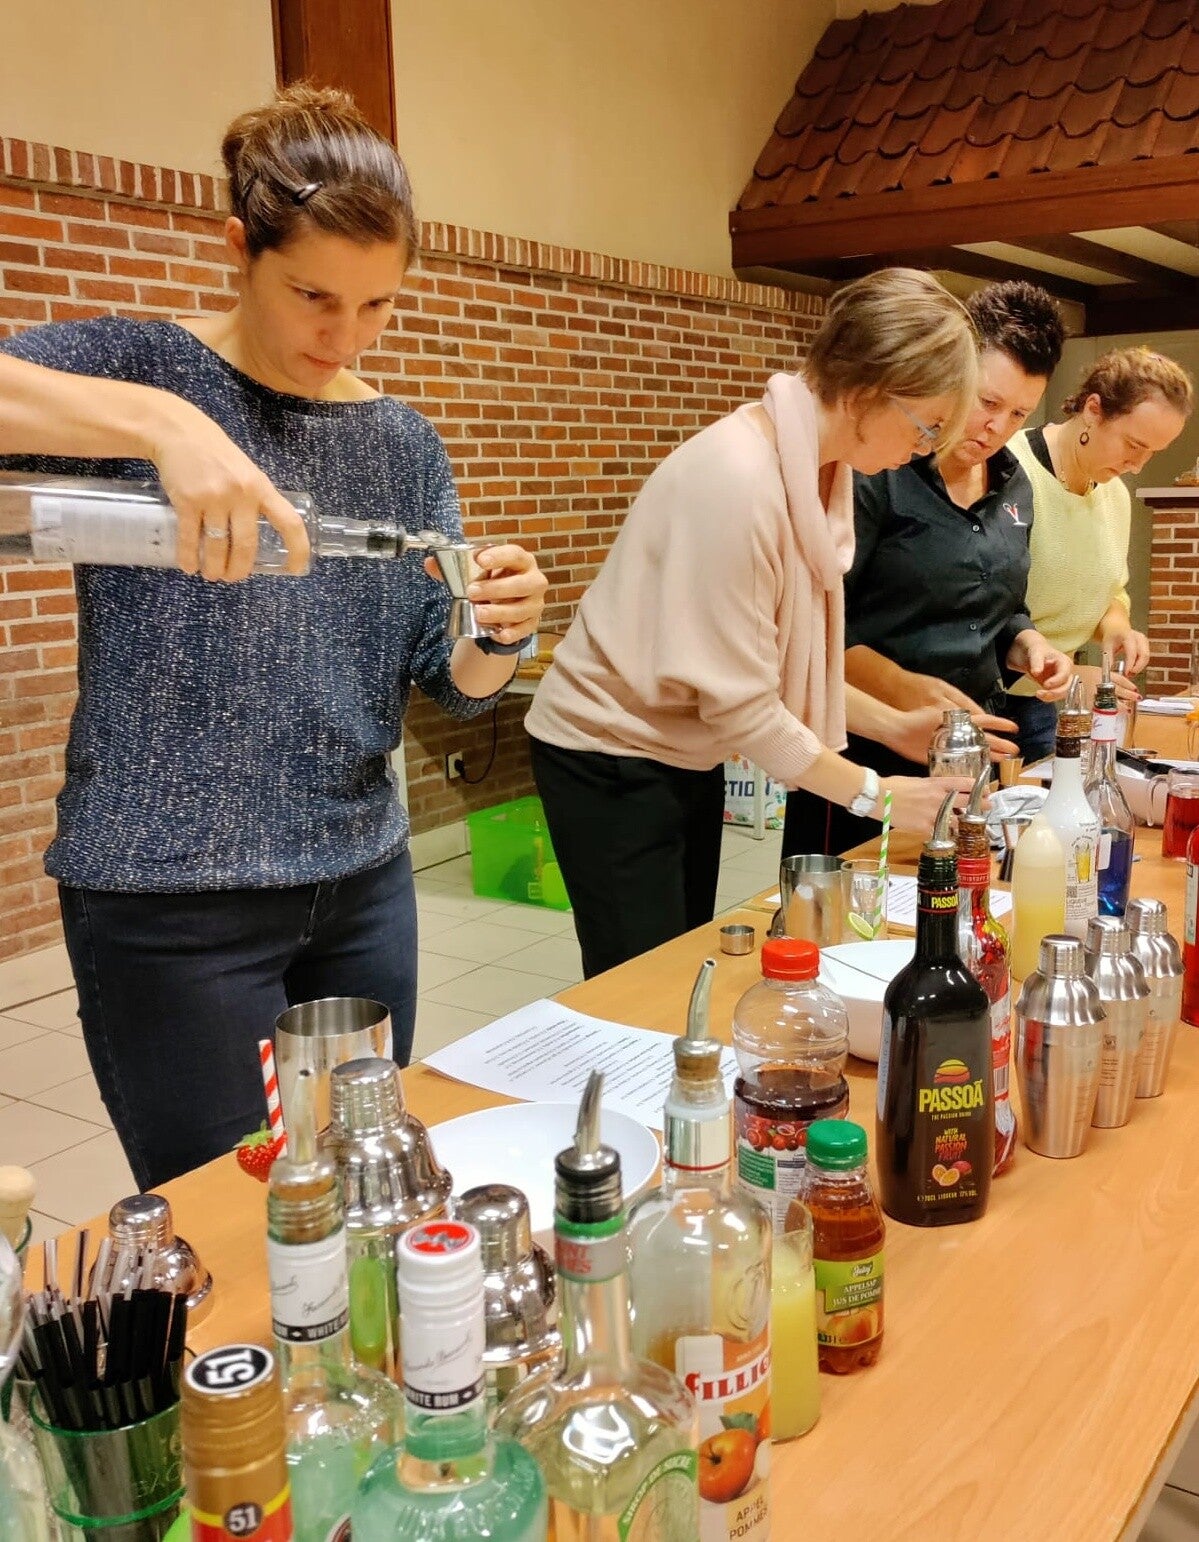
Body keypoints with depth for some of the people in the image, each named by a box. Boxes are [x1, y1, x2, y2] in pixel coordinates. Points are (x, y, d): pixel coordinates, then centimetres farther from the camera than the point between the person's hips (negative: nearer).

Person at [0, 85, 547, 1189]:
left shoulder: (405, 445, 6)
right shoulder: (142, 370, -7)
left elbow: (453, 684, 3)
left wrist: (498, 635, -19)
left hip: (363, 882, 5)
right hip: (171, 893, -4)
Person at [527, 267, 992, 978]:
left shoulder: (814, 467, -1)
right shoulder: (738, 477, -27)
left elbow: (785, 658, 4)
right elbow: (740, 702, -24)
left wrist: (893, 724, -2)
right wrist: (875, 793, -15)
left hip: (687, 755, 8)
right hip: (613, 762, -8)